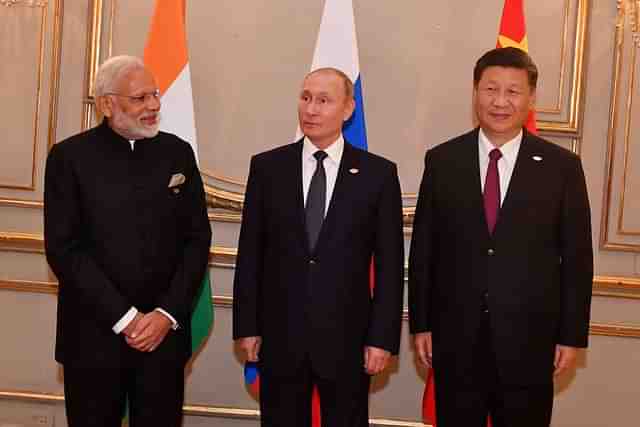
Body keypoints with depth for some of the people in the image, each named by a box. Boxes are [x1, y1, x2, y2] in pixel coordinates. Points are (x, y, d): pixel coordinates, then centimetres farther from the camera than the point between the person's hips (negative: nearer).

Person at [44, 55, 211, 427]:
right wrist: (124, 317, -12)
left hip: (165, 333, 2)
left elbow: (198, 238, 5)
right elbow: (63, 248, -8)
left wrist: (168, 313, -6)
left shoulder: (178, 152, 6)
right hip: (94, 335, -2)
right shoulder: (70, 156, -3)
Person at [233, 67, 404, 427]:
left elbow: (389, 264, -2)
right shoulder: (267, 167, 2)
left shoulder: (378, 173, -2)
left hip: (347, 337, -1)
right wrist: (247, 326, 1)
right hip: (279, 336, 1)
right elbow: (250, 253, 3)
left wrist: (382, 337, -5)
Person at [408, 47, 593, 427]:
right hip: (455, 339, 1)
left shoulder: (561, 166, -2)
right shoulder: (442, 161, 1)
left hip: (529, 341, -1)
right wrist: (421, 324, 2)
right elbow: (423, 249, 3)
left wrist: (572, 336, -1)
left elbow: (577, 257, 1)